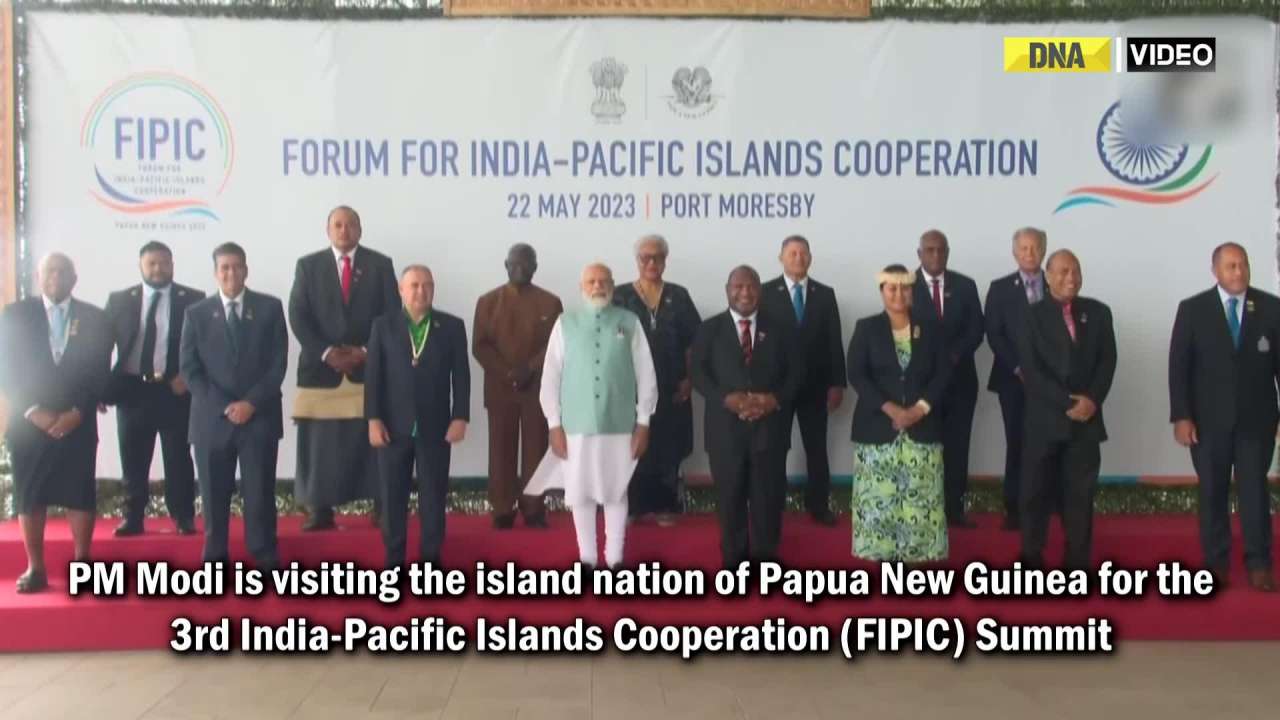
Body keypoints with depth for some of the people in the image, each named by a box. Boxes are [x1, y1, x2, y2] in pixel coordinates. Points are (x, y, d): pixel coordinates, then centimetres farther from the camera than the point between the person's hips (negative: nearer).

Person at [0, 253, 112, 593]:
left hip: (78, 423, 0)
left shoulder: (94, 318, 6)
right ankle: (35, 567, 13)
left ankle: (82, 563, 12)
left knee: (80, 494, 2)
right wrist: (34, 411, -11)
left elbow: (100, 371, 1)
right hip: (28, 422, 0)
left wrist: (77, 412, -10)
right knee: (29, 496, 4)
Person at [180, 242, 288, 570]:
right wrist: (223, 407, -10)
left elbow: (278, 362, 0)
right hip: (212, 418, 1)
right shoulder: (197, 313, 7)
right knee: (214, 494, 6)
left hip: (259, 417, -1)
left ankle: (266, 561, 12)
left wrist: (251, 403, -10)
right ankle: (215, 560, 18)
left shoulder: (270, 307, 5)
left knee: (260, 492, 2)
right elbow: (189, 368, 1)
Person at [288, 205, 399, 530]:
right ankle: (320, 510, 7)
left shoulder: (380, 264, 7)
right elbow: (298, 317, 0)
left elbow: (392, 315, 2)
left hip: (370, 365, 0)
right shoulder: (308, 265, 8)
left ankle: (381, 507, 7)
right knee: (321, 443, 1)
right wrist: (326, 353, -12)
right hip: (321, 366, 1)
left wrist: (367, 351, -9)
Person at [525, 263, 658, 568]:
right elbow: (551, 376, 2)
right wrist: (555, 424, -1)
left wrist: (643, 423, 0)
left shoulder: (630, 323, 0)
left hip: (619, 425, 0)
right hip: (576, 426, 0)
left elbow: (646, 374, 2)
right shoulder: (565, 324, 1)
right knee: (580, 495, 8)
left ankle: (614, 559, 23)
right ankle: (587, 559, 23)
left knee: (616, 494, 9)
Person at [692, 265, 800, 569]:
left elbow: (796, 371, 5)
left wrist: (776, 399, -12)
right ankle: (733, 557, 20)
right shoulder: (710, 329, 7)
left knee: (768, 495, 4)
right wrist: (727, 399, -16)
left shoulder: (778, 328, 10)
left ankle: (766, 557, 19)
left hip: (770, 425, 1)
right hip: (726, 426, 0)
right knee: (730, 495, 6)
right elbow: (699, 373, -1)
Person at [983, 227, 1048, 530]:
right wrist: (1018, 368, -11)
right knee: (1017, 443, -1)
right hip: (1013, 378, -1)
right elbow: (994, 334, -2)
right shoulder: (1000, 288, 5)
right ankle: (1014, 508, 4)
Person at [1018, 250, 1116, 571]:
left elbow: (1107, 361, 4)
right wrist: (1067, 402, -14)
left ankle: (1078, 562, 17)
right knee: (1036, 491, 3)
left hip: (1086, 418, 2)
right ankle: (1031, 559, 15)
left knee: (1081, 493, 7)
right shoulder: (1032, 315, 0)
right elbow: (1030, 369, -8)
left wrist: (1091, 400, -11)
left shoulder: (1098, 312, 9)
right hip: (1045, 419, -2)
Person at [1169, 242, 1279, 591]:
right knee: (1212, 491, 8)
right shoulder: (1192, 309, -1)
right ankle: (1215, 563, 18)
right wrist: (1181, 416, -10)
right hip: (1208, 418, 0)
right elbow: (1178, 366, -4)